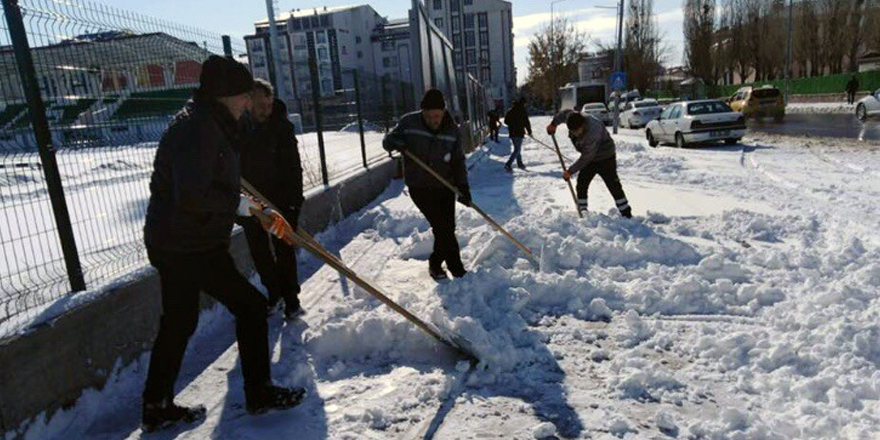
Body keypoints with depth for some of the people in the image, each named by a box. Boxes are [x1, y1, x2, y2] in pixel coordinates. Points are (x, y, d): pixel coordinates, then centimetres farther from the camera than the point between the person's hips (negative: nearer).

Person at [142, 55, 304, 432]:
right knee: (250, 306, 2)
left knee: (178, 324, 19)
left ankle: (157, 408, 33)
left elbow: (218, 185, 23)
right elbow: (192, 197, -32)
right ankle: (260, 393, 16)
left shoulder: (210, 125, 13)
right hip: (190, 247, -10)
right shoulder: (197, 128, -21)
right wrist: (241, 202, -18)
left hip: (174, 245, 10)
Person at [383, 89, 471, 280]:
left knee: (447, 228, 6)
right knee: (442, 226, -8)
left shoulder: (452, 130, -4)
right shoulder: (409, 123, -10)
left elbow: (458, 161, 2)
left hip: (445, 186, 3)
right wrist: (394, 142, -24)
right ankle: (456, 268, 7)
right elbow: (387, 141, 0)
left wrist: (463, 186, -8)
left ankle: (436, 264, 28)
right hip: (419, 187, -3)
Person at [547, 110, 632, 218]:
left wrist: (571, 171, -31)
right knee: (581, 185, 2)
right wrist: (553, 124, 6)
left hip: (605, 158, -8)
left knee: (614, 186, -9)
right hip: (590, 159, 8)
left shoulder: (592, 132, -38)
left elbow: (586, 157, -35)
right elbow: (565, 113, 10)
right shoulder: (574, 120, -15)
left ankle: (626, 215, -3)